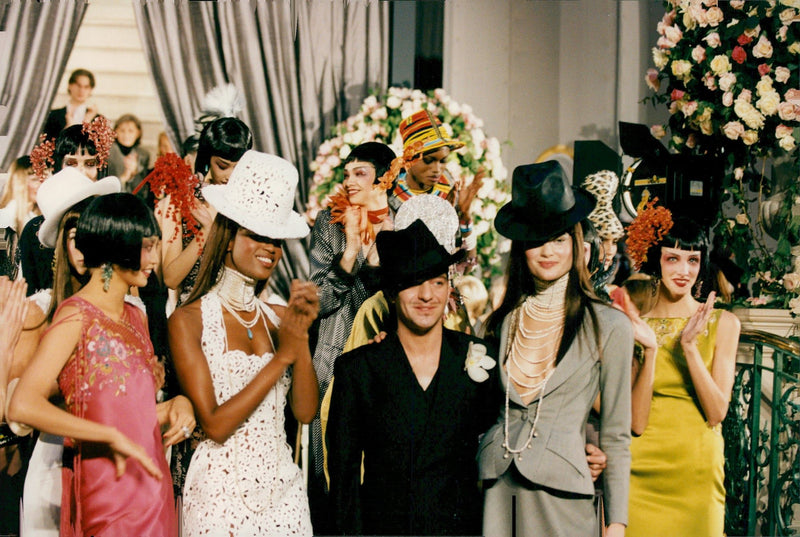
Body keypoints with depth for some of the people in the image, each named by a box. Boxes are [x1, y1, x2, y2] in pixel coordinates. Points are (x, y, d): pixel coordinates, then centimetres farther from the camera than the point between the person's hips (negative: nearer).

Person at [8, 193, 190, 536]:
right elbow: (23, 406, -24)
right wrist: (113, 437, -22)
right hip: (107, 487, -7)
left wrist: (174, 408, 2)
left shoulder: (136, 318, 13)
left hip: (152, 480, 7)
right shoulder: (76, 317, -11)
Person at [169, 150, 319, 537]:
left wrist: (302, 336, -11)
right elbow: (215, 424, -14)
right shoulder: (188, 320, -7)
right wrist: (282, 356, -15)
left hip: (283, 489, 4)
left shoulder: (278, 317, 6)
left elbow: (306, 411, 0)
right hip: (221, 494, -4)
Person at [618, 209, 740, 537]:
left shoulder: (722, 323, 1)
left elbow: (717, 412, -6)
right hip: (642, 470, 0)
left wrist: (689, 346, -15)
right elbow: (636, 422, -6)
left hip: (697, 471, 0)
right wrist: (650, 350, -16)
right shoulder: (635, 327, 1)